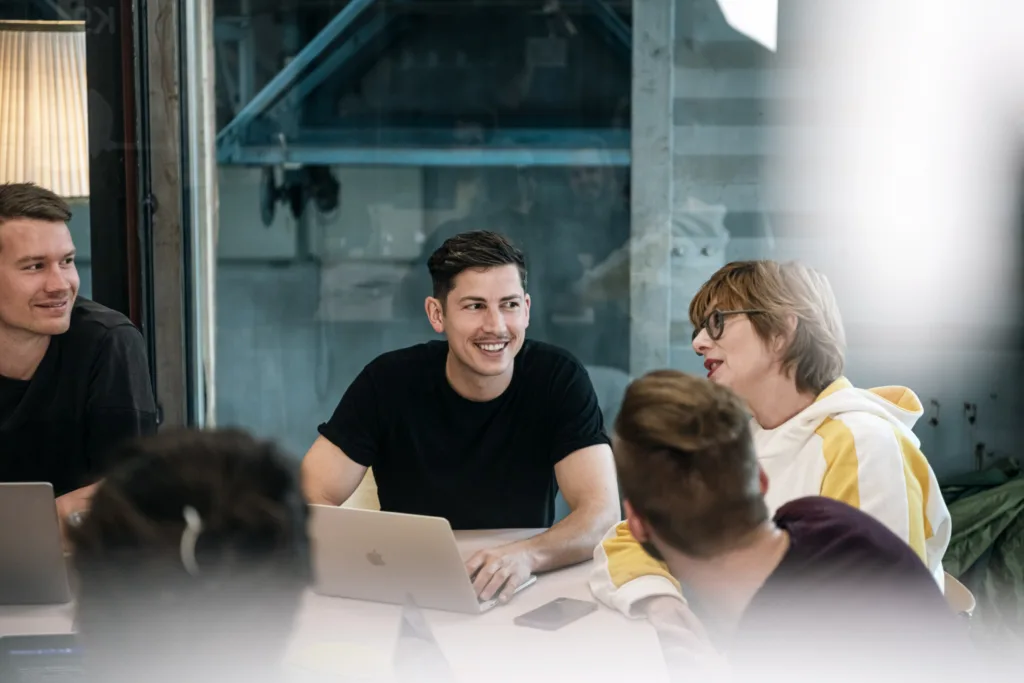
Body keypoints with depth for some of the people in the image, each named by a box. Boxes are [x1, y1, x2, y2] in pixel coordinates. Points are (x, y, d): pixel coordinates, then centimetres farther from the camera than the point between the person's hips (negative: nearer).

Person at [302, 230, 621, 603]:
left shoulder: (558, 379, -10)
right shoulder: (388, 381, -10)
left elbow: (602, 511, -16)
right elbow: (311, 500, -13)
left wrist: (527, 555, -37)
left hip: (519, 596, 1)